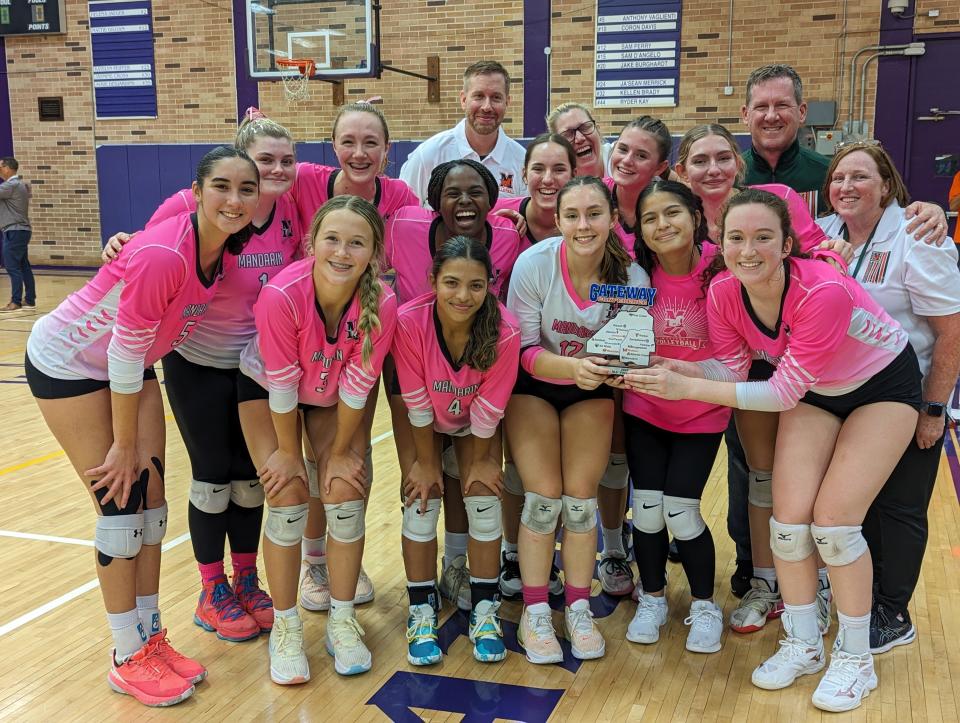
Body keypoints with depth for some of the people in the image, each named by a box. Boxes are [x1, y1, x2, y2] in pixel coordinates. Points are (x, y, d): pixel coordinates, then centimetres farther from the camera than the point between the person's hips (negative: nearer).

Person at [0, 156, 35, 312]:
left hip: (14, 232, -10)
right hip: (19, 231, 10)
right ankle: (30, 301, 11)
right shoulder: (20, 184, 17)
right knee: (23, 267, 9)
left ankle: (16, 302, -8)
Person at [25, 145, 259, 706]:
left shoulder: (226, 249, -12)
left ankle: (151, 636, 20)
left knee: (150, 497, 6)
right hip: (68, 363, -7)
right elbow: (124, 353, -26)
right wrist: (125, 445, -16)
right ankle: (128, 658, 9)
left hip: (131, 361, 7)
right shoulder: (163, 256, -34)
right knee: (120, 503, -5)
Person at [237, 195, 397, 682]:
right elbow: (282, 385, -26)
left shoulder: (382, 304, -32)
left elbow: (356, 386, -20)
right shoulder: (281, 295, -38)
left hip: (332, 396, 2)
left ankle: (342, 622, 12)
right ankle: (285, 628, 9)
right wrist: (289, 452, -14)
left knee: (346, 498, -7)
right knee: (288, 501, -9)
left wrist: (341, 451, -10)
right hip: (265, 387, -2)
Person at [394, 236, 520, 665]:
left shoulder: (504, 332, -34)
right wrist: (425, 462, -13)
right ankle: (422, 613, 7)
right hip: (426, 421, 0)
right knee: (421, 500, -9)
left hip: (475, 422, 1)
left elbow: (488, 409, -20)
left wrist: (479, 461, -7)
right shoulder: (409, 321, -35)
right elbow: (417, 404, -23)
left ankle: (484, 612, 10)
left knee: (483, 499, -7)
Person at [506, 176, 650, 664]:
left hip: (592, 390, 1)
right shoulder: (533, 264, -23)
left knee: (581, 497, -6)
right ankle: (534, 613, 7)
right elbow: (524, 350, -20)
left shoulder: (631, 276, -19)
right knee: (544, 496, -10)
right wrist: (573, 367, -38)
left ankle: (578, 610, 14)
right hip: (532, 386, -1)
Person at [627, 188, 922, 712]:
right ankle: (803, 646, 18)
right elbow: (731, 368, -11)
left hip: (884, 385, -5)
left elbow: (783, 392, -33)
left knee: (834, 521, -11)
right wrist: (674, 368, -30)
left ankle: (856, 658, 11)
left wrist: (686, 388, -38)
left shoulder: (824, 292, -37)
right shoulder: (723, 292, -21)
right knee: (789, 520, -4)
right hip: (813, 392, 5)